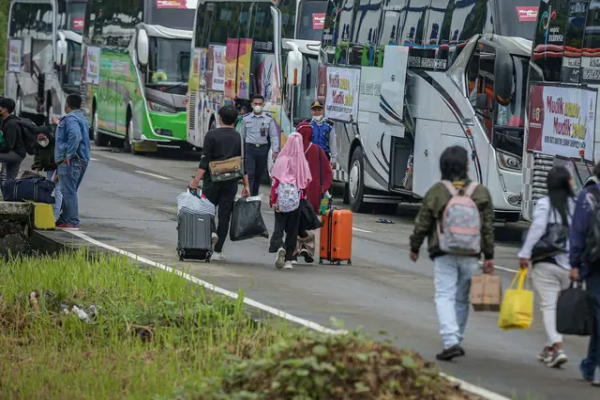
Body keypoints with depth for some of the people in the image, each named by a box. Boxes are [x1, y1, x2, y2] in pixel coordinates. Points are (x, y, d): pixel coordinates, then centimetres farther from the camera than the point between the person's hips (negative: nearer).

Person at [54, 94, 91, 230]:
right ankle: (64, 219, 23)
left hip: (70, 161, -11)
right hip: (82, 160, 11)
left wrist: (69, 155, -23)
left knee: (69, 191, -10)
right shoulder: (82, 119, 21)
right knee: (69, 191, 17)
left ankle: (72, 222, -13)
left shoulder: (71, 119, -12)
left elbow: (75, 136, -28)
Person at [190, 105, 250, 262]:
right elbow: (243, 163, 4)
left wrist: (197, 180, -9)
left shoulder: (212, 135, -4)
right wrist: (246, 185, 8)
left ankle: (212, 231, -15)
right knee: (224, 214, 4)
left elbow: (205, 160, -10)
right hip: (231, 182, 2)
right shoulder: (238, 137, 5)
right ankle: (217, 252, 3)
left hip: (212, 179, -2)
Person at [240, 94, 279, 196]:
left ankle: (255, 195, 24)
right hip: (250, 148, -1)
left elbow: (274, 136, 2)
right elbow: (242, 135, 11)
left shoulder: (268, 119, 3)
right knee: (250, 174, -12)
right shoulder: (246, 119, 5)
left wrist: (275, 151, -7)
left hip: (262, 149, 1)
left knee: (259, 175, 12)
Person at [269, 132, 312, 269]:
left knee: (279, 226, 8)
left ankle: (280, 247, -18)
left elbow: (275, 181, -9)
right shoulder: (303, 163, -5)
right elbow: (306, 181, 0)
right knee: (292, 229, 9)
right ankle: (288, 259, 7)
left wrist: (273, 200, -4)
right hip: (296, 200, 1)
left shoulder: (282, 160, -9)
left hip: (281, 199, -1)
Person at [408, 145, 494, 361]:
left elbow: (422, 224, 1)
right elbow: (488, 227, 3)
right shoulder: (481, 192, 2)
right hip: (471, 255, 3)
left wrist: (414, 247, 15)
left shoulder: (436, 191, -4)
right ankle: (457, 341, 22)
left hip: (444, 254, -3)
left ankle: (451, 341, -19)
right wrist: (489, 256, 8)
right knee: (462, 299, 15)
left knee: (445, 296, -4)